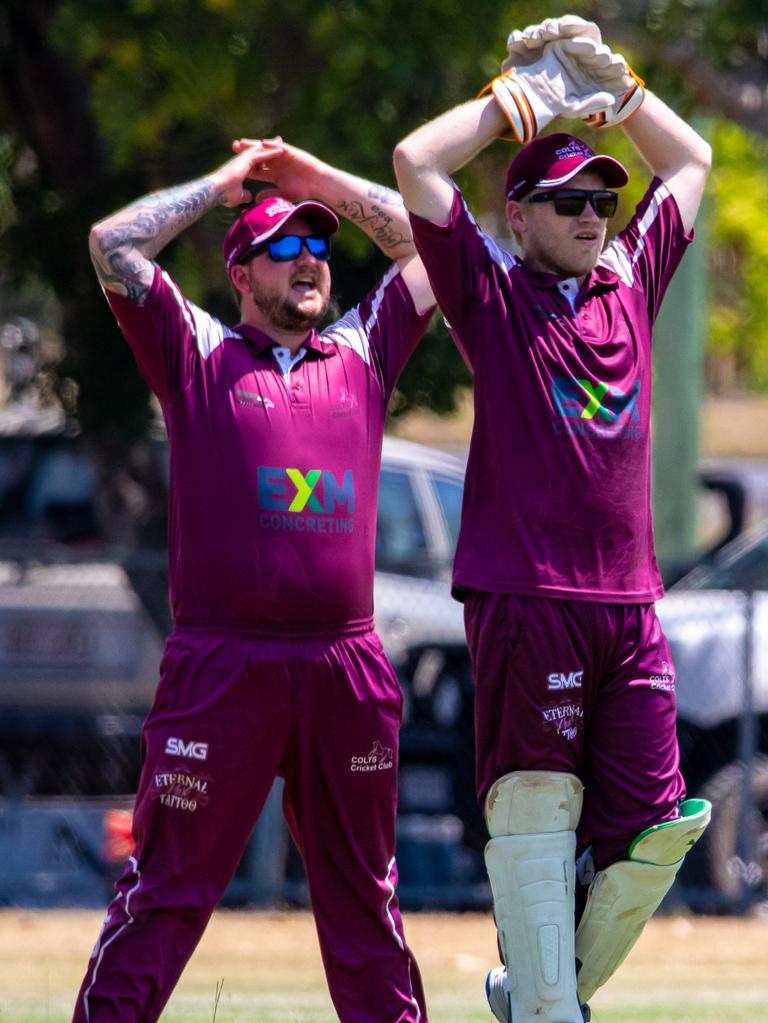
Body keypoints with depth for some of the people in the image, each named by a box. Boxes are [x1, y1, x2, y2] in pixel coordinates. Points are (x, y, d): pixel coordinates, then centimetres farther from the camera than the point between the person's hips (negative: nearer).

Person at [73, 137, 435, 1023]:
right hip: (221, 671, -4)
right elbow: (114, 243, 0)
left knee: (364, 893, 10)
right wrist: (224, 182, 10)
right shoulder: (198, 354, 9)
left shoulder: (360, 353, 19)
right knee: (168, 883, -5)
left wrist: (316, 179, 20)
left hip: (346, 669, 4)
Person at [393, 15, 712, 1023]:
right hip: (526, 598, -5)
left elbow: (690, 160, 31)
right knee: (536, 813, -6)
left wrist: (612, 83, 20)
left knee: (652, 824, 0)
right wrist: (524, 98, 4)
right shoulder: (492, 293, 5)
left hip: (629, 600, 5)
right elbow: (416, 163, -5)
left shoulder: (630, 282, 19)